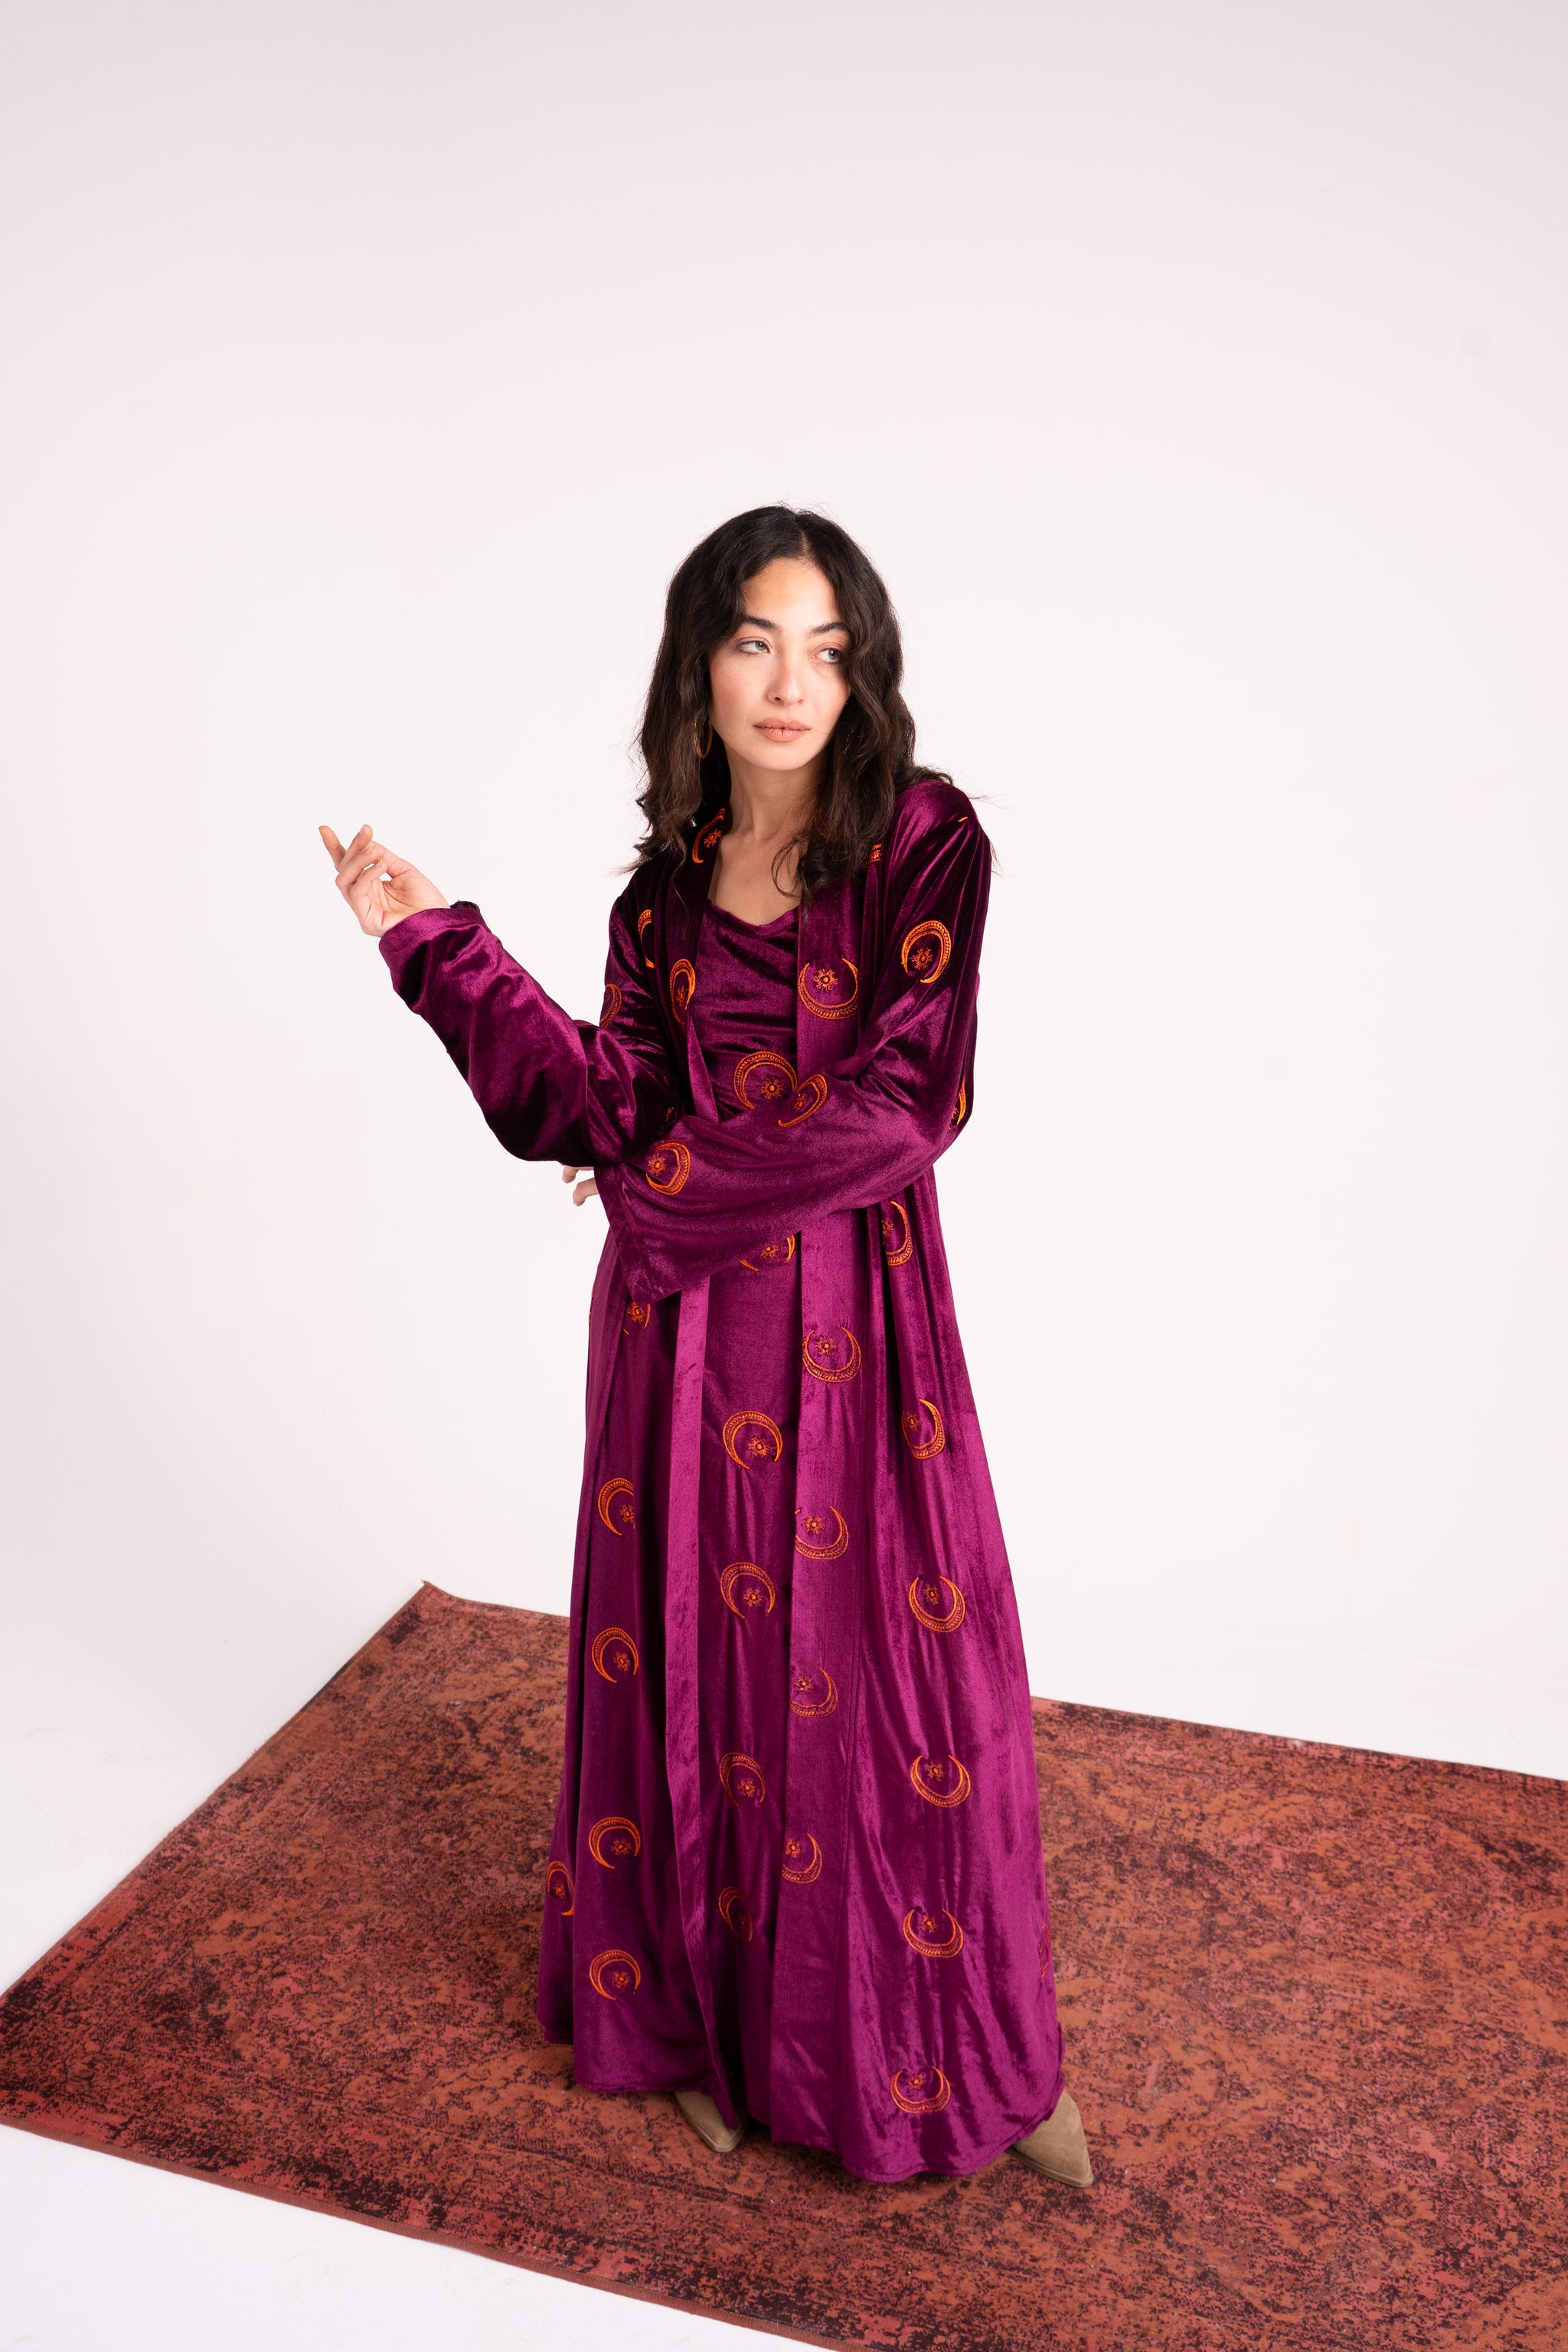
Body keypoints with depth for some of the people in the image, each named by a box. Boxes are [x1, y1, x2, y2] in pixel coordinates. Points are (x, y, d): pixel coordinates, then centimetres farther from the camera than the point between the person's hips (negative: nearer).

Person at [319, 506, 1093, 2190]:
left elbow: (907, 1102, -15)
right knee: (698, 1658, 14)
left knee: (897, 1675, 7)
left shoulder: (923, 842, -7)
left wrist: (678, 1182, -10)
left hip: (854, 1316, -3)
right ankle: (712, 2019, 37)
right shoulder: (670, 879, 6)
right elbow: (614, 1107, -4)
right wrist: (442, 942, -6)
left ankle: (969, 2050, 31)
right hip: (684, 1319, 3)